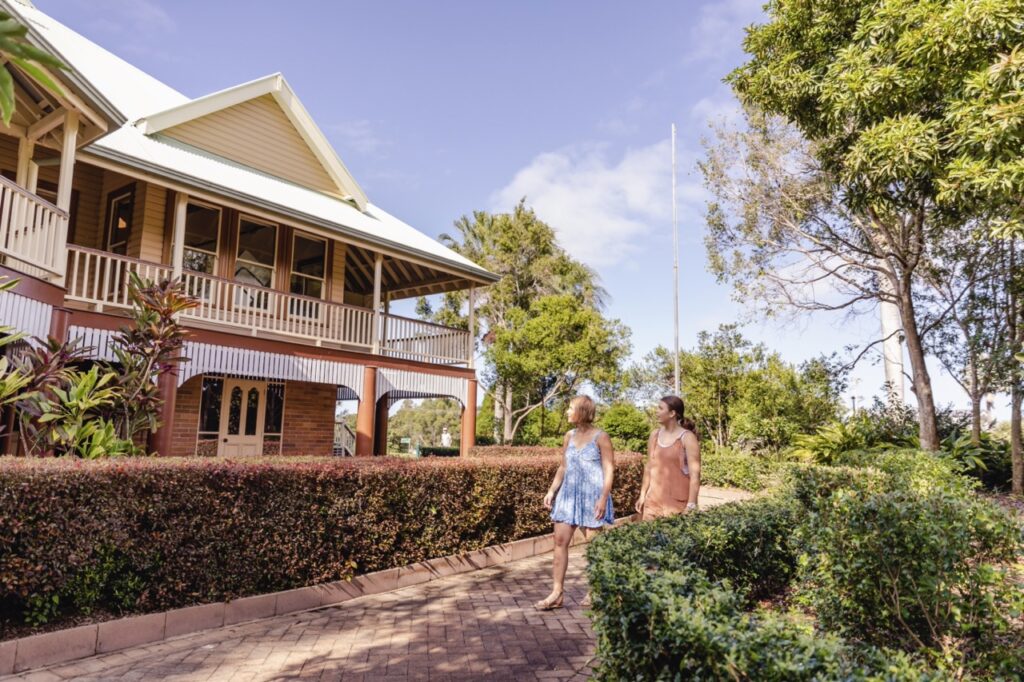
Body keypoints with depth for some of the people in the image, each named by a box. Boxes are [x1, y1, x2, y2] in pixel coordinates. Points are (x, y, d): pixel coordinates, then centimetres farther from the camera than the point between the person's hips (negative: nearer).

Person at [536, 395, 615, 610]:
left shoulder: (600, 437, -8)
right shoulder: (569, 436, 9)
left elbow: (609, 470, -10)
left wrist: (604, 498, -17)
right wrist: (552, 490, 8)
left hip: (591, 496, -6)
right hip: (569, 494, 6)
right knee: (560, 540, 1)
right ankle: (557, 592, 7)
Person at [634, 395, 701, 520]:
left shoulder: (687, 438, -9)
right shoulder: (655, 435, 7)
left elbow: (695, 473, -12)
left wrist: (691, 505, -16)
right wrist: (642, 495, 10)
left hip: (678, 501, -5)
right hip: (654, 499, 5)